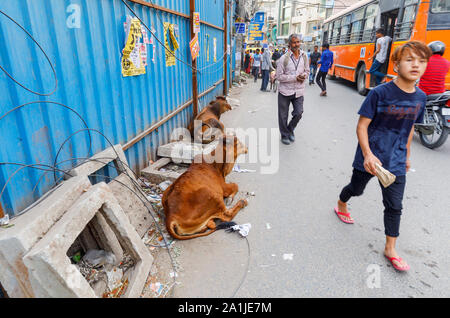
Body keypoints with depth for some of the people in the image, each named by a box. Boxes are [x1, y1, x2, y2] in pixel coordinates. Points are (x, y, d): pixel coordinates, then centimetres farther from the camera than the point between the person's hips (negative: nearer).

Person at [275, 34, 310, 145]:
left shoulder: (304, 56, 6)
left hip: (299, 91, 3)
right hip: (285, 91, -3)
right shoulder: (284, 58, -9)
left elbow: (307, 71, 18)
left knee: (298, 114, 0)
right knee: (283, 116, 6)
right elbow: (279, 76, -11)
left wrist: (303, 76, -7)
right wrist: (295, 78, -17)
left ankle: (290, 130, 29)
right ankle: (285, 135, 27)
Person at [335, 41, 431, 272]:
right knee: (356, 189, 19)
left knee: (394, 206, 8)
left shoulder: (420, 97, 1)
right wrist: (368, 154, -25)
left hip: (395, 162, 4)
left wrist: (407, 155, 20)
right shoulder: (380, 93, -16)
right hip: (369, 157, -4)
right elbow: (362, 126, -16)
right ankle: (341, 205, 53)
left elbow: (410, 129, 14)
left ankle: (390, 248, 24)